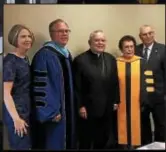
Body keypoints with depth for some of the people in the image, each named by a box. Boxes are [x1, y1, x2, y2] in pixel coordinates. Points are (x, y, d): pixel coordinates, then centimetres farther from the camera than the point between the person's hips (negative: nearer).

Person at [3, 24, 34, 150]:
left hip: (27, 111, 8)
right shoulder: (10, 61, -16)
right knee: (21, 146, 0)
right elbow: (6, 93, -21)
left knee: (27, 145, 16)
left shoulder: (25, 59, 9)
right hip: (16, 113, -8)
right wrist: (16, 118, -24)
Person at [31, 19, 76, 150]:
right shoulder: (44, 55, -16)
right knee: (54, 144, 2)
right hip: (52, 111, -8)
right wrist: (50, 112, -20)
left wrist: (71, 107, 14)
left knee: (67, 141, 16)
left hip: (67, 109, 8)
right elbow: (40, 86, -20)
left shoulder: (67, 54, 11)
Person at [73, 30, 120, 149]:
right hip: (87, 109, -4)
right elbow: (76, 87, -9)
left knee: (104, 142, 14)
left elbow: (115, 82, 12)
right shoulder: (80, 60, -8)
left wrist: (116, 101, 8)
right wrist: (80, 106, -12)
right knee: (85, 143, 10)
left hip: (107, 110, 5)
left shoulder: (111, 59, 9)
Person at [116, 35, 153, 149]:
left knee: (136, 129, 7)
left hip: (137, 104, 0)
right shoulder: (115, 63, 1)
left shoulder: (141, 62, 0)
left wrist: (143, 102, -9)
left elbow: (144, 84, -3)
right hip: (121, 105, 0)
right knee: (123, 128, 8)